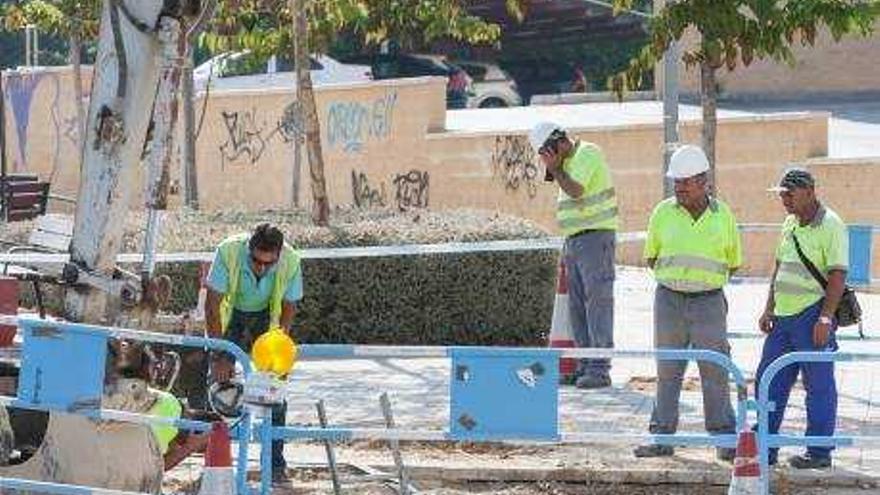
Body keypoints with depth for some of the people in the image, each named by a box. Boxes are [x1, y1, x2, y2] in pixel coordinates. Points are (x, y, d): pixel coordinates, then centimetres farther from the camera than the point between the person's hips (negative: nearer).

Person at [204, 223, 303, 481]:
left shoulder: (291, 262, -30)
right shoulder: (228, 252, -35)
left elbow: (289, 307, -14)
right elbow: (212, 304, -29)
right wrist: (219, 356, -31)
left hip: (268, 316, 1)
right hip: (231, 313, -1)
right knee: (220, 378, -10)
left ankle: (275, 461, 1)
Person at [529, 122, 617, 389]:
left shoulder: (587, 154, -10)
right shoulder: (569, 161, 17)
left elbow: (576, 190, -22)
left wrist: (555, 169, -10)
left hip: (595, 237, -10)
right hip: (574, 241, 10)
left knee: (597, 301, -11)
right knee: (577, 306, 7)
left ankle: (599, 369, -14)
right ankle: (585, 366, 9)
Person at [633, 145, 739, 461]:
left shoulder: (722, 215, 3)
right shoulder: (663, 213, 3)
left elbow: (733, 262, 12)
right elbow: (651, 257, 12)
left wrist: (703, 279, 8)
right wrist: (674, 278, 2)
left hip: (709, 303, -1)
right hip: (669, 300, 1)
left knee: (715, 372, -1)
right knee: (667, 370, 6)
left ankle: (725, 439, 5)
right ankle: (662, 437, 12)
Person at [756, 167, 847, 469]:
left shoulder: (830, 226, -11)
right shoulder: (790, 224, 15)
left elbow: (838, 276, -15)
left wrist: (825, 318, -21)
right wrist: (769, 309, 19)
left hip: (813, 316, -9)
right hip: (784, 317, 9)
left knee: (819, 386, -2)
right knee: (769, 383, 10)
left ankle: (819, 453, 4)